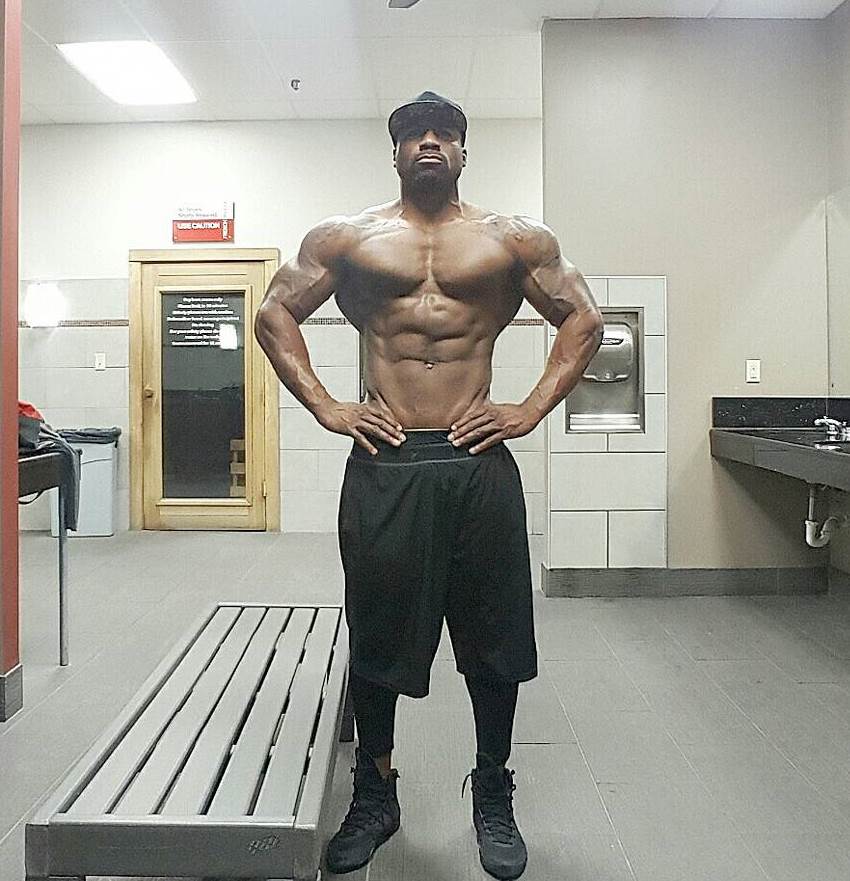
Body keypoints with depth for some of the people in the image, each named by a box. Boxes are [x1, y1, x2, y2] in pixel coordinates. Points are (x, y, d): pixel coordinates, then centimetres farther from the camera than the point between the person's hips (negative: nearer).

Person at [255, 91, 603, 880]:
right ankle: (374, 795, 31)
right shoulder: (346, 237, 9)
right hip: (383, 462, 0)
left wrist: (532, 410, -1)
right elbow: (274, 315, 10)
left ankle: (494, 798, 31)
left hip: (480, 461, 1)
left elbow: (584, 321, 11)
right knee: (376, 637, 10)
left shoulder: (515, 239, 9)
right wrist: (325, 408, -2)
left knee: (493, 637, 9)